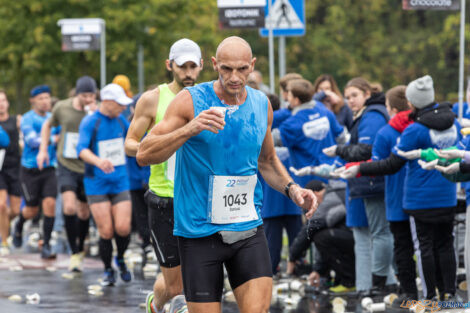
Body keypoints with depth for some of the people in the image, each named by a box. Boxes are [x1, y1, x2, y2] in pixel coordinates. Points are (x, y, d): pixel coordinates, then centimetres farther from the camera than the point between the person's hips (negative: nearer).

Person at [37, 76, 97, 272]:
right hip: (66, 165, 0)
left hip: (87, 168, 0)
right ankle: (74, 254, -10)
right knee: (69, 207, -19)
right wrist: (43, 149, 12)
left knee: (84, 212, 11)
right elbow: (48, 125, 17)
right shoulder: (62, 108, -2)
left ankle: (81, 247, 36)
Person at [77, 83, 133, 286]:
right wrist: (98, 161, -46)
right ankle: (108, 270, 15)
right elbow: (82, 149, -28)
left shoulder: (120, 120, 6)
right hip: (97, 185, -4)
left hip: (120, 183, 4)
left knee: (123, 228, -9)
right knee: (106, 231, -7)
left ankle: (120, 259, 21)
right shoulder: (89, 123, -11)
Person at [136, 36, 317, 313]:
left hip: (248, 229, 4)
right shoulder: (190, 101, -8)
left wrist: (291, 189, 7)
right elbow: (144, 155, -14)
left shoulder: (261, 105, 7)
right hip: (199, 232, -3)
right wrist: (191, 128, -26)